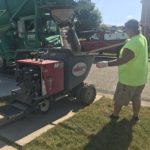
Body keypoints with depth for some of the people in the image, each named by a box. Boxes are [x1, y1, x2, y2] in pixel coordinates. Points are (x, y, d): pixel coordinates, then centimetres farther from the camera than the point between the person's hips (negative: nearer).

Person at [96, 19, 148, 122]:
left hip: (129, 78, -9)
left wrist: (107, 63, -42)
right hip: (141, 77, 9)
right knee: (136, 98, 22)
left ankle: (115, 115, 28)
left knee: (119, 98, 11)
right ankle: (136, 116, 35)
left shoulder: (132, 44, -28)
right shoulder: (142, 38, 3)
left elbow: (123, 60, -36)